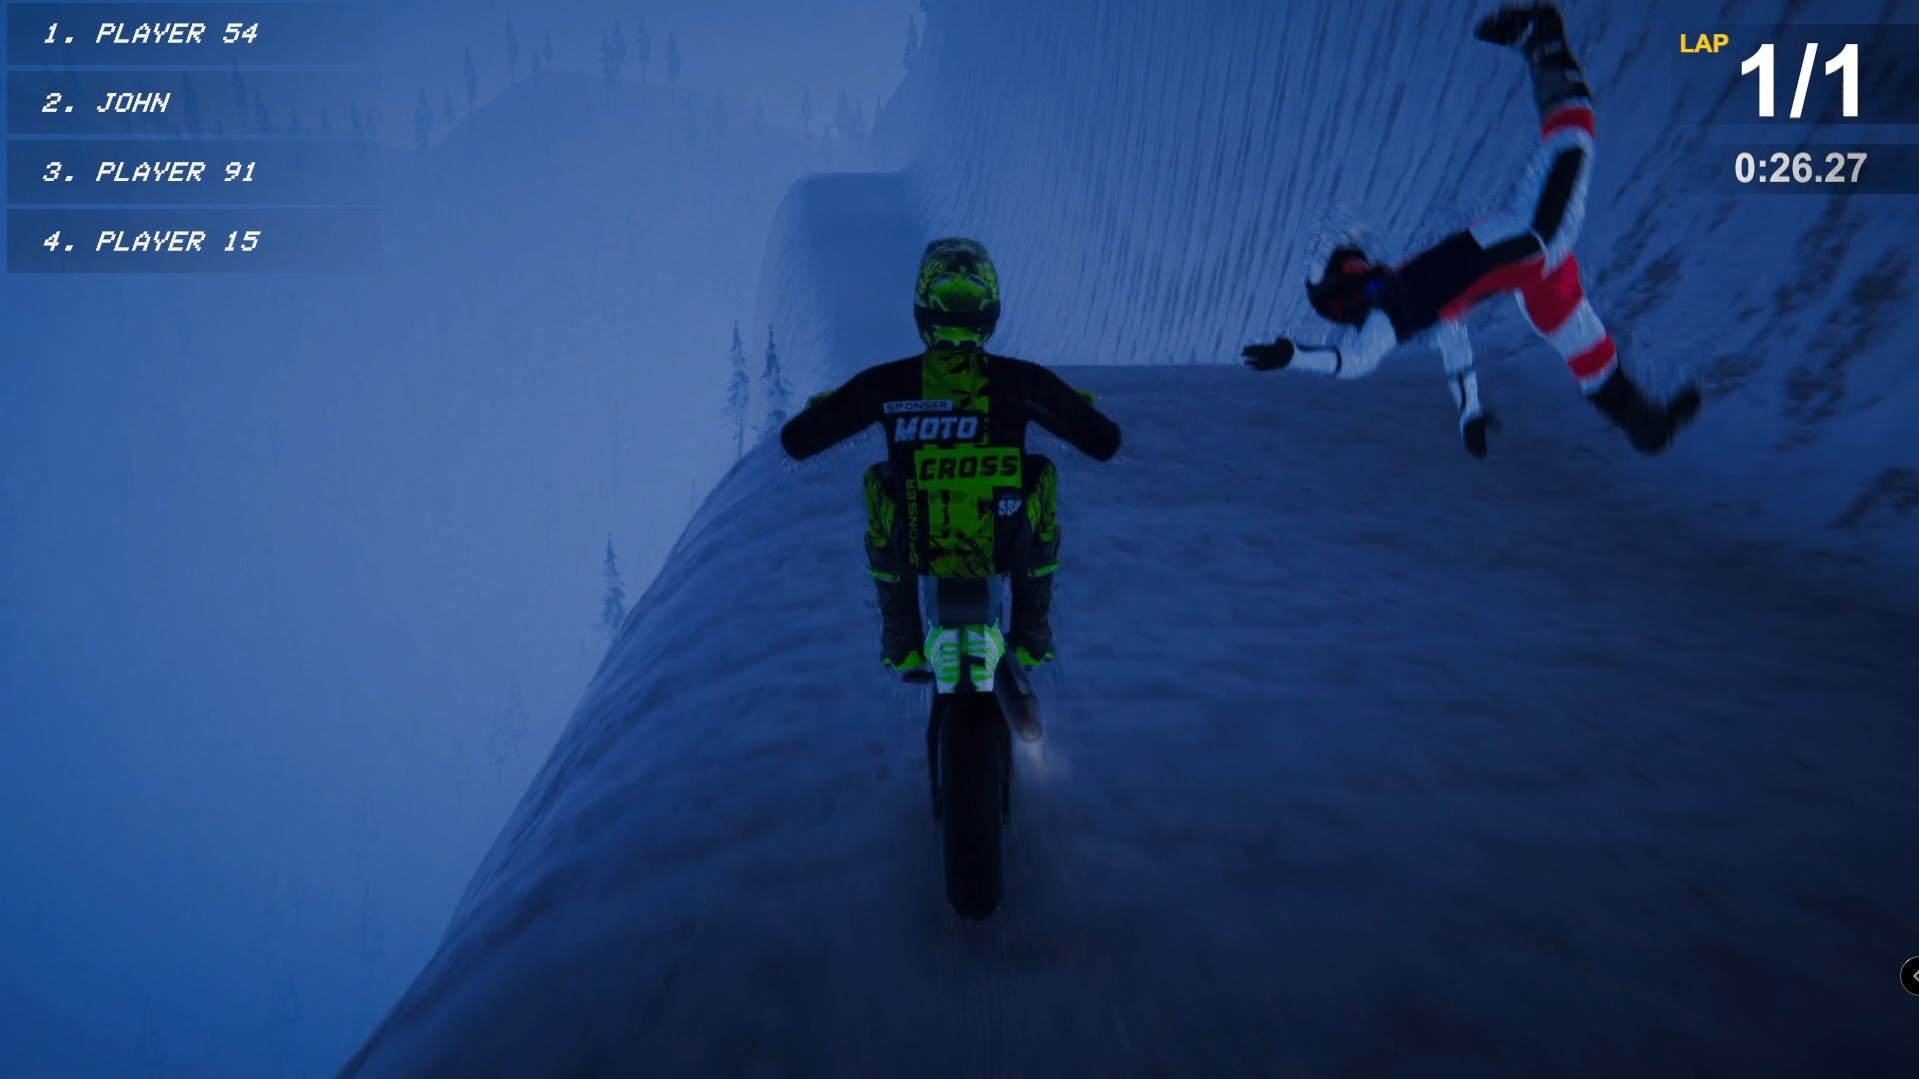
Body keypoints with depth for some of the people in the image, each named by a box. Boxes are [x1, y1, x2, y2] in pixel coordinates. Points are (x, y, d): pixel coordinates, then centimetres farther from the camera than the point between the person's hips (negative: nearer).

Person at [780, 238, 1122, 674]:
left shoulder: (884, 383, -11)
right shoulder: (1020, 380, -11)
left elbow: (796, 441, 0)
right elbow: (1105, 443, -1)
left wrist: (825, 405, 23)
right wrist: (1076, 404, 22)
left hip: (916, 550, 0)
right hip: (1005, 549, 0)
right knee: (1042, 471, 28)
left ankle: (902, 644, 33)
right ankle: (1031, 637, 33)